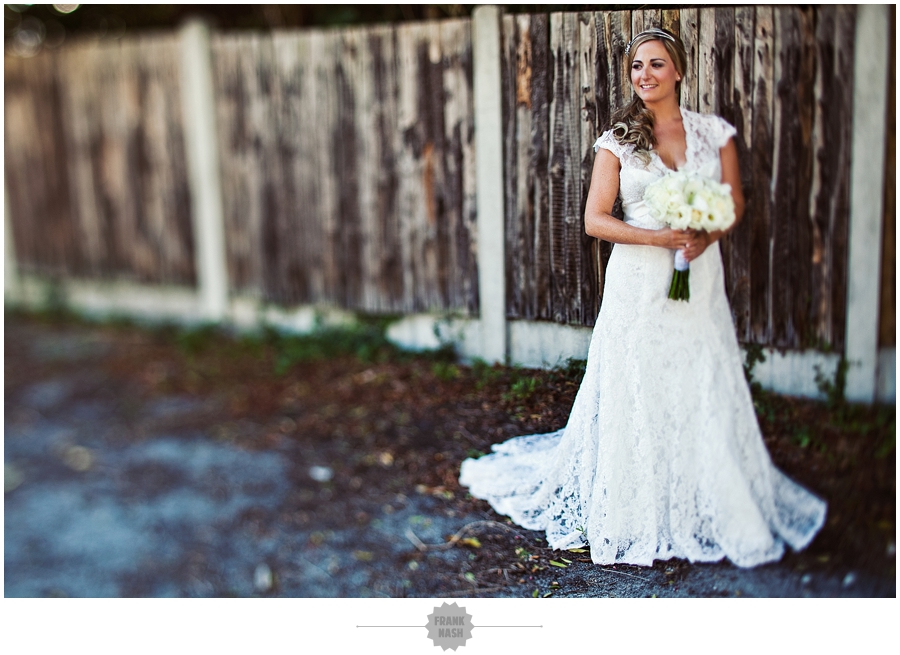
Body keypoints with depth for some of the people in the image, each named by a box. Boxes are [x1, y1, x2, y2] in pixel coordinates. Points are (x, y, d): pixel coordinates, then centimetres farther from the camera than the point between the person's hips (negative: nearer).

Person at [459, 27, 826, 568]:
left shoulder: (715, 132, 6)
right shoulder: (619, 140, 1)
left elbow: (734, 201, 11)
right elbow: (595, 219, -3)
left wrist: (706, 236, -10)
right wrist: (660, 237, -15)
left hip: (701, 278, 2)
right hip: (640, 281, -2)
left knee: (706, 393, 4)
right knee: (637, 394, 3)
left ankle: (713, 508, 20)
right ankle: (637, 516, 18)